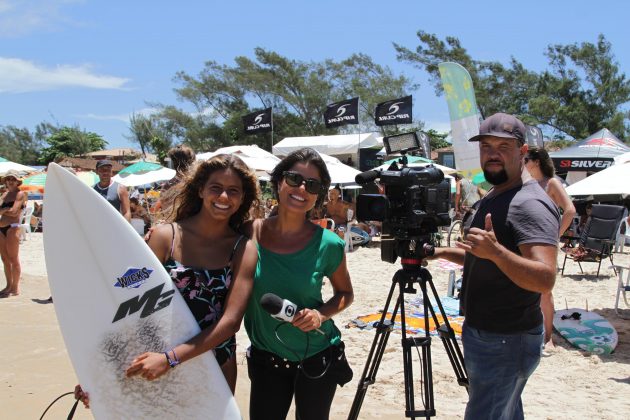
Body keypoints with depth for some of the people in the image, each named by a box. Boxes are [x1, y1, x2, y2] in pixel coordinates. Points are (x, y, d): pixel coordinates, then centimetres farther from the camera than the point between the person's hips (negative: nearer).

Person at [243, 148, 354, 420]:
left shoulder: (328, 244, -14)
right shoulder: (249, 233, -11)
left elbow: (345, 294, 1)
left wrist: (321, 314, -17)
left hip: (317, 359, -1)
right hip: (265, 359, 1)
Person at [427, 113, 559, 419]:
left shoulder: (530, 205, -19)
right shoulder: (491, 198, 12)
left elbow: (544, 279, -30)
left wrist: (495, 251, -43)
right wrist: (442, 252, 14)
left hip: (506, 342, -10)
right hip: (484, 334, 10)